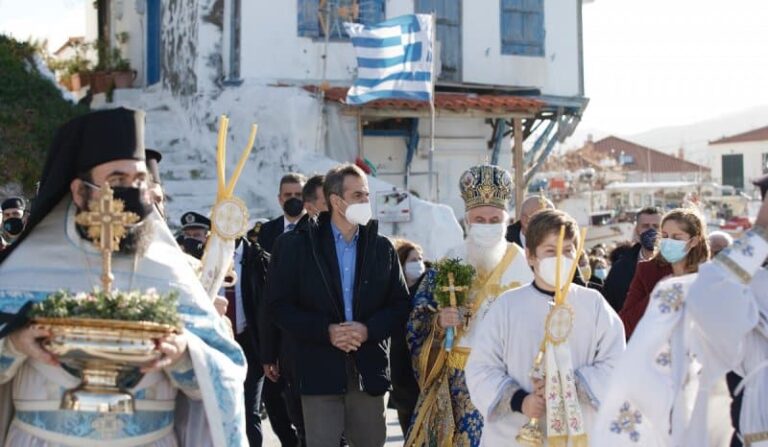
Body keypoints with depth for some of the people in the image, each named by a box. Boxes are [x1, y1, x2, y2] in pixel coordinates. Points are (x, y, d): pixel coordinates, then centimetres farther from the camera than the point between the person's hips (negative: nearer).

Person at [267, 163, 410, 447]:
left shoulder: (382, 248, 9)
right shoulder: (296, 245, 1)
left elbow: (400, 304, 8)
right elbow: (280, 304, -3)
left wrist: (369, 329, -11)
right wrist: (326, 331, -15)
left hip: (369, 369, 3)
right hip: (320, 369, -3)